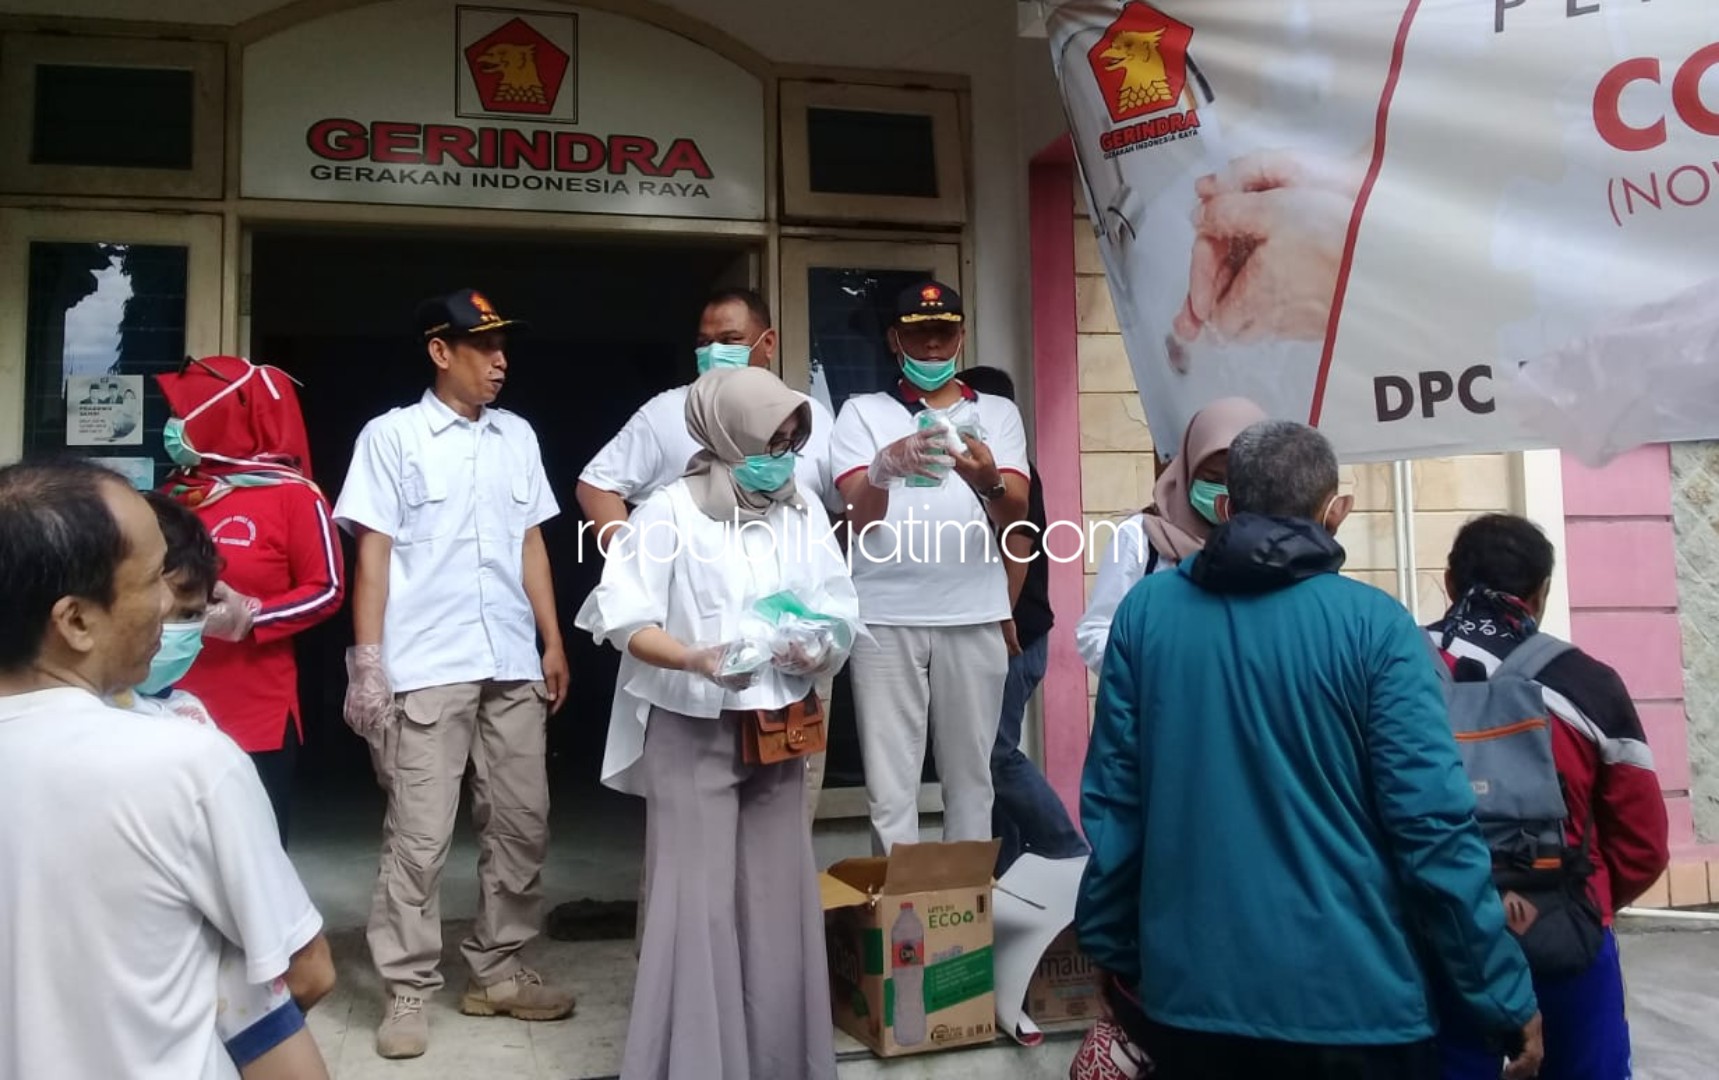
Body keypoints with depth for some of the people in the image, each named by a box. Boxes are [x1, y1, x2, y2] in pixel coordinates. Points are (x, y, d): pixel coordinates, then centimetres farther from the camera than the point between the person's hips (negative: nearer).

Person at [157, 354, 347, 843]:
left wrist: (250, 616, -17)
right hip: (176, 712, 5)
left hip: (257, 719, -5)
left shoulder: (293, 496, -5)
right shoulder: (176, 493, 12)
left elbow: (327, 590, -6)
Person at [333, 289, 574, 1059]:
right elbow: (373, 553, -3)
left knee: (522, 822, 9)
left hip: (512, 665, 5)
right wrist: (367, 663, -8)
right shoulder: (391, 435, -1)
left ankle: (496, 970, 24)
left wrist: (554, 643, 11)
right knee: (419, 833, 1)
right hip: (426, 669, -5)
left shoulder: (518, 436, 11)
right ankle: (409, 989, 14)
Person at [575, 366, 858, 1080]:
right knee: (698, 900, -1)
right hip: (692, 730, -4)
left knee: (777, 896, 10)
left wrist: (816, 648, -18)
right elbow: (625, 620, -11)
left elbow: (838, 612, 3)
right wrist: (695, 659, -26)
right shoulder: (671, 510, -8)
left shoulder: (802, 511, 4)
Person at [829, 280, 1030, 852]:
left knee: (970, 773, 9)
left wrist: (987, 480, -26)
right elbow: (859, 514, -7)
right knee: (889, 778, 1)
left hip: (972, 614, 1)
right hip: (885, 617, -1)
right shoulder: (862, 412, 7)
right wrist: (884, 467, -30)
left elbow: (1014, 515, -2)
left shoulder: (998, 413, 11)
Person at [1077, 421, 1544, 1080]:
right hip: (1352, 1001, -2)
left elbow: (1111, 806, 0)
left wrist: (1111, 949, 11)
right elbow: (1434, 828, -14)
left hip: (1189, 992, 3)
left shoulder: (1145, 612, -2)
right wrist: (1507, 1004, -3)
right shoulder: (1374, 625, -11)